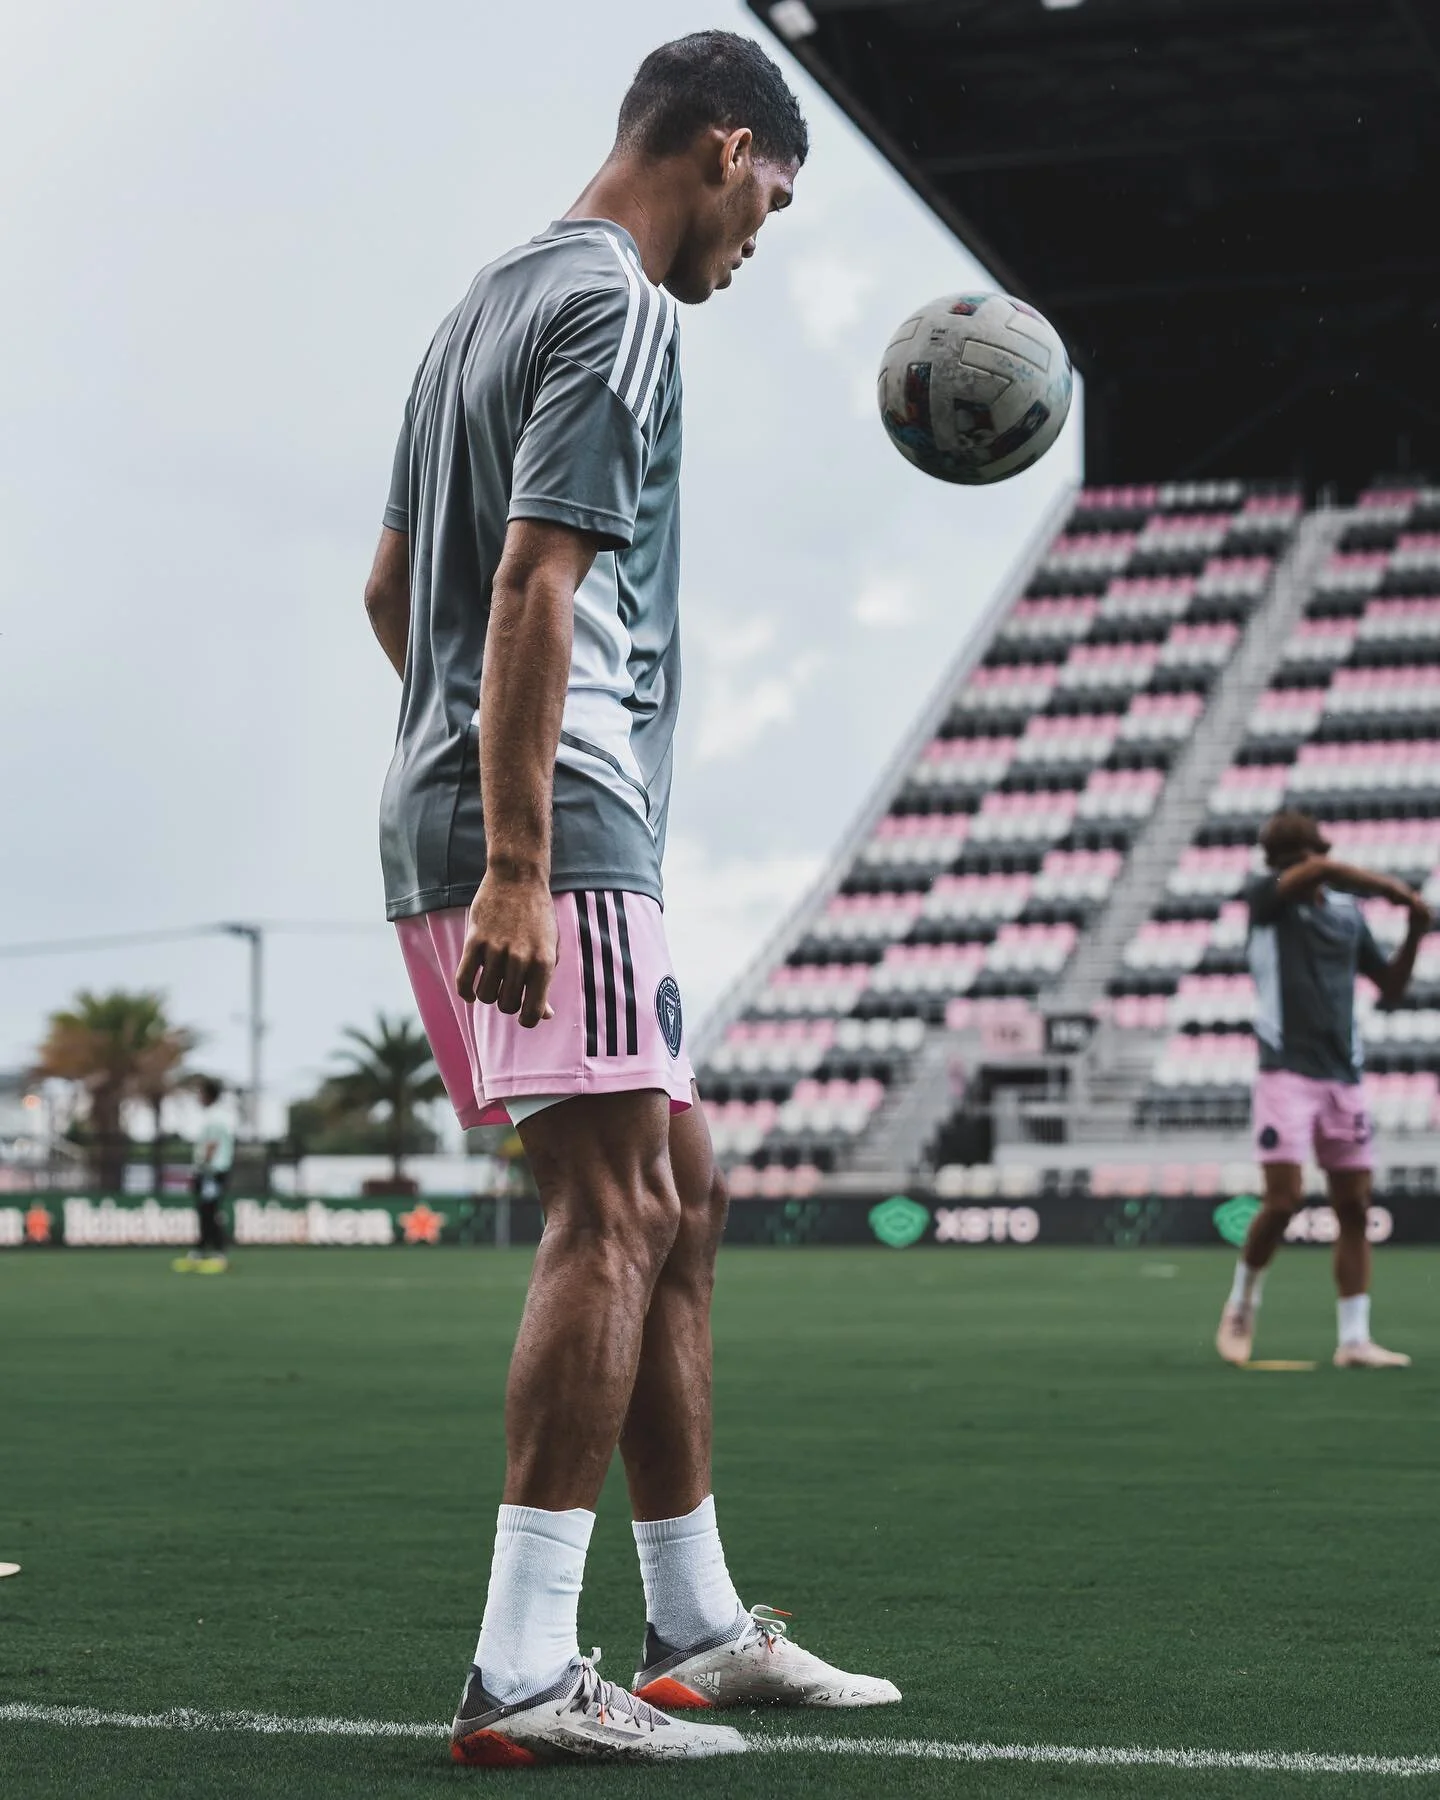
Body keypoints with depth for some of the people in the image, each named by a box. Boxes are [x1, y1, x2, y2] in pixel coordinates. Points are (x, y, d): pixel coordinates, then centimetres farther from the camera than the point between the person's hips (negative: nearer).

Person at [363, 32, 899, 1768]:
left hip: (458, 827, 10)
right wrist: (516, 864, -23)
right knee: (614, 1215, -12)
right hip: (558, 835, -10)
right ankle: (522, 1674, -14)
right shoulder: (617, 310, -9)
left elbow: (391, 586, 27)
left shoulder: (496, 299, 22)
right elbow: (533, 590, -19)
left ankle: (696, 1626, 19)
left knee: (682, 1196, 14)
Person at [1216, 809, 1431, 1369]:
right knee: (1284, 1197, -12)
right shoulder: (1264, 899, -3)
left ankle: (1354, 1339, 5)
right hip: (1286, 1071, -5)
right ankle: (1241, 1306, 12)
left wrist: (1413, 936, 3)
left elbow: (1390, 988, 19)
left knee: (1354, 1207, 2)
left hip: (1343, 1075, 5)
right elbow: (1323, 871, -23)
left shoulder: (1347, 913, 12)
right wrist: (1397, 890, -17)